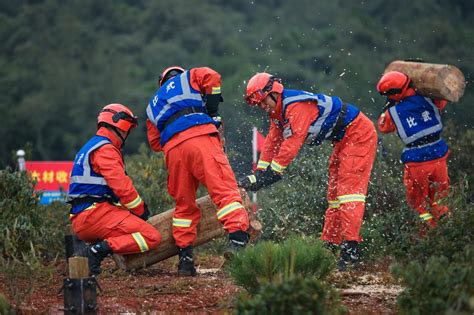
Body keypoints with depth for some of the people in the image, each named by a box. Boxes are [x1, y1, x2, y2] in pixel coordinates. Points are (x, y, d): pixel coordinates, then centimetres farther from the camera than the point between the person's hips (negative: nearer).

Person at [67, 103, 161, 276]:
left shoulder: (90, 147, 26)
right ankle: (99, 249, -24)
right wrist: (141, 211, 0)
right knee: (152, 237, -15)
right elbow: (122, 186, -14)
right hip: (95, 214, -10)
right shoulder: (105, 149, -7)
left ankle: (88, 252, 5)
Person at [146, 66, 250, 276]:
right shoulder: (187, 78, 26)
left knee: (184, 205, 15)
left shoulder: (153, 106, 38)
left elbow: (155, 143, 31)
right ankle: (237, 239, -32)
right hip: (200, 138, -4)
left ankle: (185, 259, 11)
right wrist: (211, 110, 11)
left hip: (172, 148, 5)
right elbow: (210, 77, 5)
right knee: (225, 189, -12)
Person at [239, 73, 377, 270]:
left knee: (349, 189, -18)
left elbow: (292, 143, -31)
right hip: (343, 141, 11)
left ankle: (351, 248, -23)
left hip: (359, 135, -11)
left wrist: (271, 173, -28)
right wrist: (259, 174, 1)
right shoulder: (278, 111, 6)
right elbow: (272, 143, 9)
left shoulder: (296, 105, -26)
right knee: (334, 192, 12)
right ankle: (330, 244, 16)